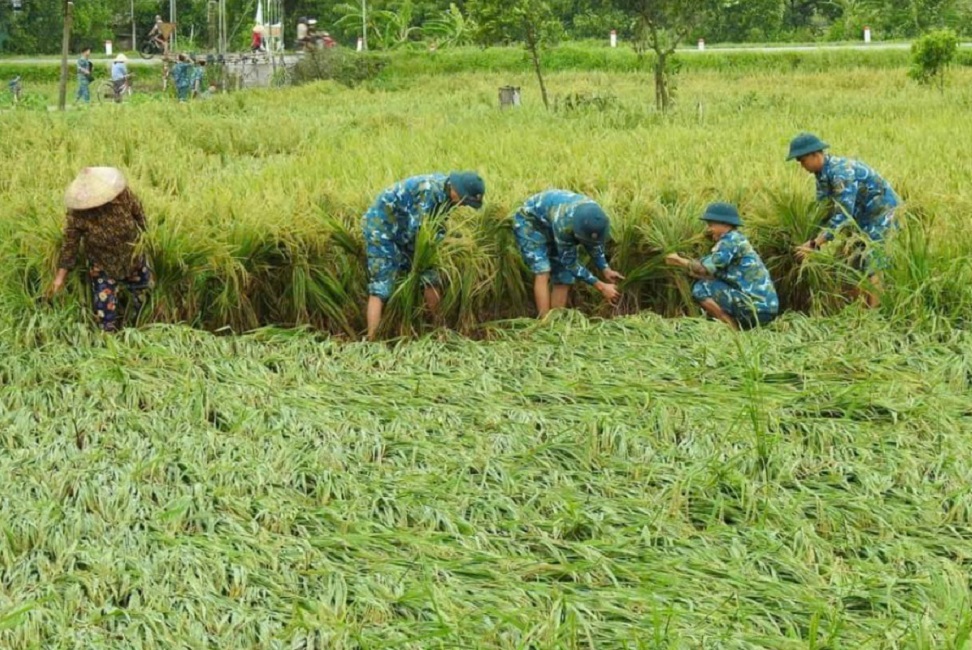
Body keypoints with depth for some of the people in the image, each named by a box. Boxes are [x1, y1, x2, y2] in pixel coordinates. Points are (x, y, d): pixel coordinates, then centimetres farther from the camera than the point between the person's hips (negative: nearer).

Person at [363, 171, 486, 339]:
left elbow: (437, 231, 7)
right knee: (381, 289, -17)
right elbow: (421, 235, -29)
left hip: (402, 229, 9)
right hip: (381, 226, -9)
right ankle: (371, 343, -22)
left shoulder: (445, 192, -4)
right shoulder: (429, 191, -31)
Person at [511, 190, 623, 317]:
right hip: (529, 223, -7)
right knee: (543, 273, -23)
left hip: (551, 227, 7)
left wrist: (605, 270, -14)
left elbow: (594, 244, 0)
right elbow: (569, 263, -30)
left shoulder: (595, 217, -23)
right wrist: (601, 287, -31)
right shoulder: (563, 222, -42)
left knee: (563, 278, -4)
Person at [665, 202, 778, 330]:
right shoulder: (738, 240, 20)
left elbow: (706, 269, -16)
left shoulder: (731, 240, -9)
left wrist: (680, 261, -3)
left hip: (756, 307, -10)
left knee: (702, 288, -11)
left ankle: (734, 329, -10)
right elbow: (713, 274, 14)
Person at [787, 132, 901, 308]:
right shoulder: (823, 174, 4)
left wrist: (815, 244, -31)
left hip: (884, 214, -10)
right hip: (866, 218, 10)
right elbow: (823, 210, 9)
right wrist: (813, 241, -3)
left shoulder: (841, 171, -26)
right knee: (856, 264, 11)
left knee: (871, 267, -13)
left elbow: (842, 214, -31)